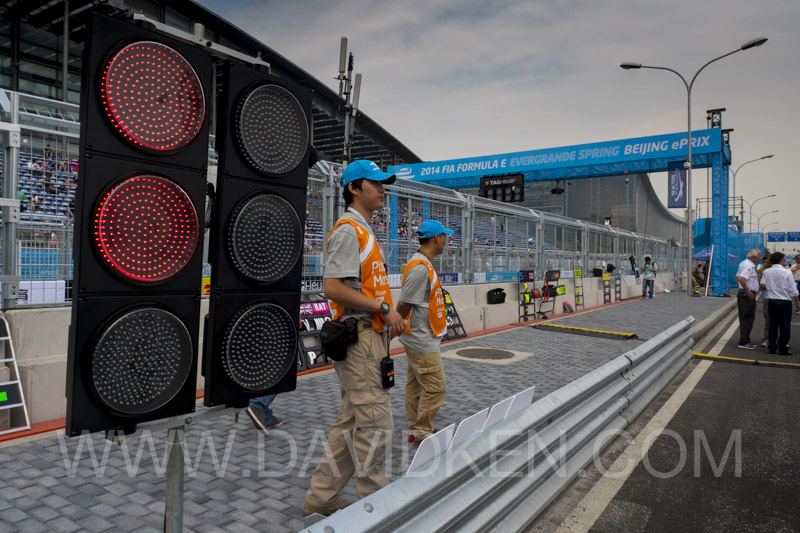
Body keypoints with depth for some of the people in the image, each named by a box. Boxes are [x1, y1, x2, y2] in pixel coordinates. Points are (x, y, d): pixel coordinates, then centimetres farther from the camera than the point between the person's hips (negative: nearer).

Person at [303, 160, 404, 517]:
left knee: (352, 421, 15)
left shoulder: (364, 231, 20)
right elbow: (333, 288, -21)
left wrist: (389, 318, 11)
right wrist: (385, 307, -17)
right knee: (375, 421, -4)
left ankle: (322, 497, 26)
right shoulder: (348, 230, -11)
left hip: (371, 336, 11)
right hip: (358, 337, -11)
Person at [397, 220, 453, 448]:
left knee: (416, 385, 15)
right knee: (435, 387, -2)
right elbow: (404, 304, -21)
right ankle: (422, 433, 10)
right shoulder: (420, 268, -22)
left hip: (419, 339, 10)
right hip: (422, 340, -10)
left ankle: (416, 430, 26)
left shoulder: (424, 264, 10)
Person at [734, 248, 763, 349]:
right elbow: (741, 279, -30)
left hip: (743, 293, 11)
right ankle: (743, 342, -3)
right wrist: (748, 291, -22)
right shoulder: (749, 265, -17)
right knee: (747, 318, -6)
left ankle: (744, 341, 20)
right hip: (748, 295, -11)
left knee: (744, 318, 14)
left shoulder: (743, 263, 15)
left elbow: (737, 278, 24)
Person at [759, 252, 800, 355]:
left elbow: (763, 286, -3)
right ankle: (783, 348, 6)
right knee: (785, 326, 4)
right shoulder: (786, 272, -8)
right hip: (785, 302, -3)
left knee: (773, 325, 10)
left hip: (772, 301, 3)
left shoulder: (766, 272, 0)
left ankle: (772, 347, 12)